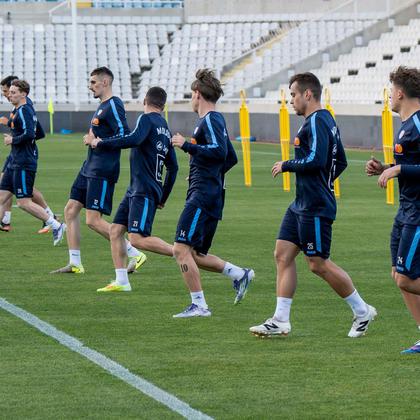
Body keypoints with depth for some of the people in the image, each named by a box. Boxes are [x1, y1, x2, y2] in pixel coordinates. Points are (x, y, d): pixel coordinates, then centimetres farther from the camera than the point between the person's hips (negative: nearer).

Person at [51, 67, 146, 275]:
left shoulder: (113, 105, -13)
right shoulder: (102, 106, 17)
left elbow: (125, 136, -21)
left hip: (102, 171, -10)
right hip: (89, 168, 10)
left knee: (93, 220, -12)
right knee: (70, 210, 8)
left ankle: (135, 254, -5)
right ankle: (75, 263, 11)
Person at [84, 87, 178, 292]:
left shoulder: (147, 119, -7)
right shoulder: (165, 128, 18)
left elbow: (134, 139, -27)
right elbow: (172, 167, 22)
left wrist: (99, 143, -19)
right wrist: (163, 198, 28)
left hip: (144, 192, -9)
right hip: (135, 190, 9)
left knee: (138, 239, -16)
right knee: (115, 230, 7)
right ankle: (121, 282, 6)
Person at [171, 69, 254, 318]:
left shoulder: (210, 120, -10)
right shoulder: (217, 120, 20)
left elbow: (219, 152, -25)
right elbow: (231, 158, 28)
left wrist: (187, 145, -19)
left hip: (202, 195, -10)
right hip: (212, 195, 10)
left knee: (182, 249, -13)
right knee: (195, 255, 14)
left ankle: (199, 305, -13)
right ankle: (239, 274, 11)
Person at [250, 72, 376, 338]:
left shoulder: (316, 122, -16)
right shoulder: (326, 120, 16)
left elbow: (316, 160, -27)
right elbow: (341, 162, 23)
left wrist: (287, 165, -14)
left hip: (315, 208, -11)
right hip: (302, 204, 11)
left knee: (319, 264, -3)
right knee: (283, 255, 6)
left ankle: (362, 311, 10)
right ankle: (281, 321, 5)